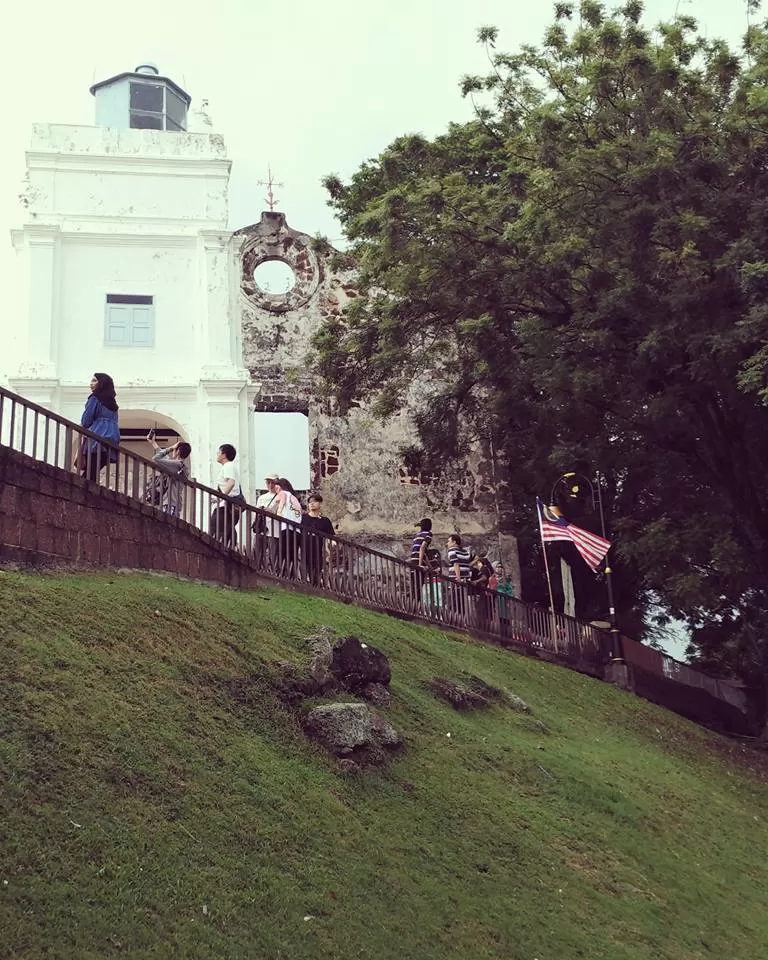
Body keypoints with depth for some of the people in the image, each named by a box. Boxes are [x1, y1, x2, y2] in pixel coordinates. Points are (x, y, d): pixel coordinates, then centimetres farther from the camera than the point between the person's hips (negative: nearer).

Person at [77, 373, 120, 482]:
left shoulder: (95, 398, -1)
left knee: (89, 473, -12)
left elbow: (86, 421, -3)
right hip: (112, 438, 8)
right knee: (95, 472, 7)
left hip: (97, 437, -8)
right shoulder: (112, 401, 22)